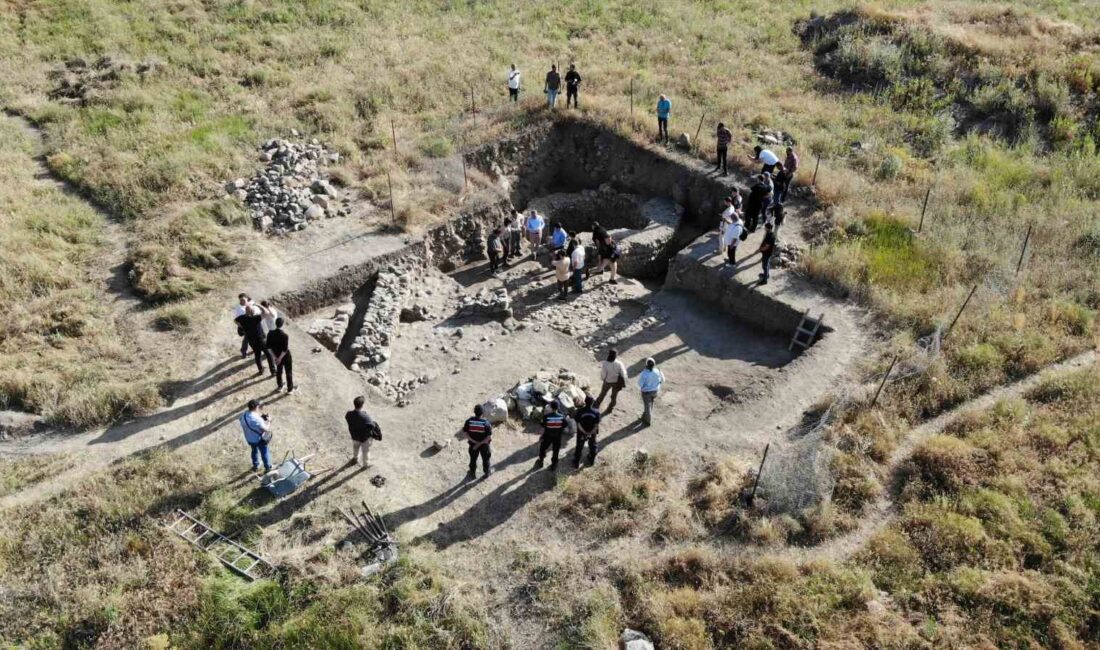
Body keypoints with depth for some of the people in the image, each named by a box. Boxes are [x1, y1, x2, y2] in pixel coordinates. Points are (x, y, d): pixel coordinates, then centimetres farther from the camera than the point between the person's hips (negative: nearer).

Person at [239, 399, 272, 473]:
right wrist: (268, 422, -13)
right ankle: (268, 468, 36)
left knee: (254, 450, 32)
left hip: (249, 439, 6)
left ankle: (255, 465, 50)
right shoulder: (257, 419, -35)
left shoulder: (243, 415, -16)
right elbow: (266, 429, -32)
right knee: (264, 453, 18)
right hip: (259, 439, -6)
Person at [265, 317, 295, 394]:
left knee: (279, 371, 28)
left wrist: (274, 356, -1)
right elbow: (285, 349, -27)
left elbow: (268, 346, -7)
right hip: (286, 357, -5)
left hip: (277, 356, 5)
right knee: (289, 373, 15)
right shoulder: (284, 335, -29)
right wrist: (280, 358, -15)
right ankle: (290, 390, 28)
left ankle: (279, 386, 45)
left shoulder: (270, 334, -14)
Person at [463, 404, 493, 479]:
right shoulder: (486, 423, -26)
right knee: (485, 459, 22)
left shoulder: (469, 421, -19)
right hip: (484, 445, -2)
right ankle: (487, 472, 43)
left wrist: (475, 442, -14)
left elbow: (466, 434, -16)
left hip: (473, 445, 2)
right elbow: (489, 437, -24)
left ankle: (472, 473, 42)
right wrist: (480, 443, -17)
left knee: (473, 459, 24)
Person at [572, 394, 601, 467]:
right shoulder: (596, 412, -23)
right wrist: (590, 433, -12)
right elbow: (596, 425, -18)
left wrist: (584, 432, -13)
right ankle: (592, 460, 44)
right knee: (592, 446, 26)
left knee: (579, 447, 19)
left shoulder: (580, 411, -26)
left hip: (581, 433, -1)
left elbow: (578, 423, -21)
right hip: (592, 433, 1)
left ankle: (576, 462, 32)